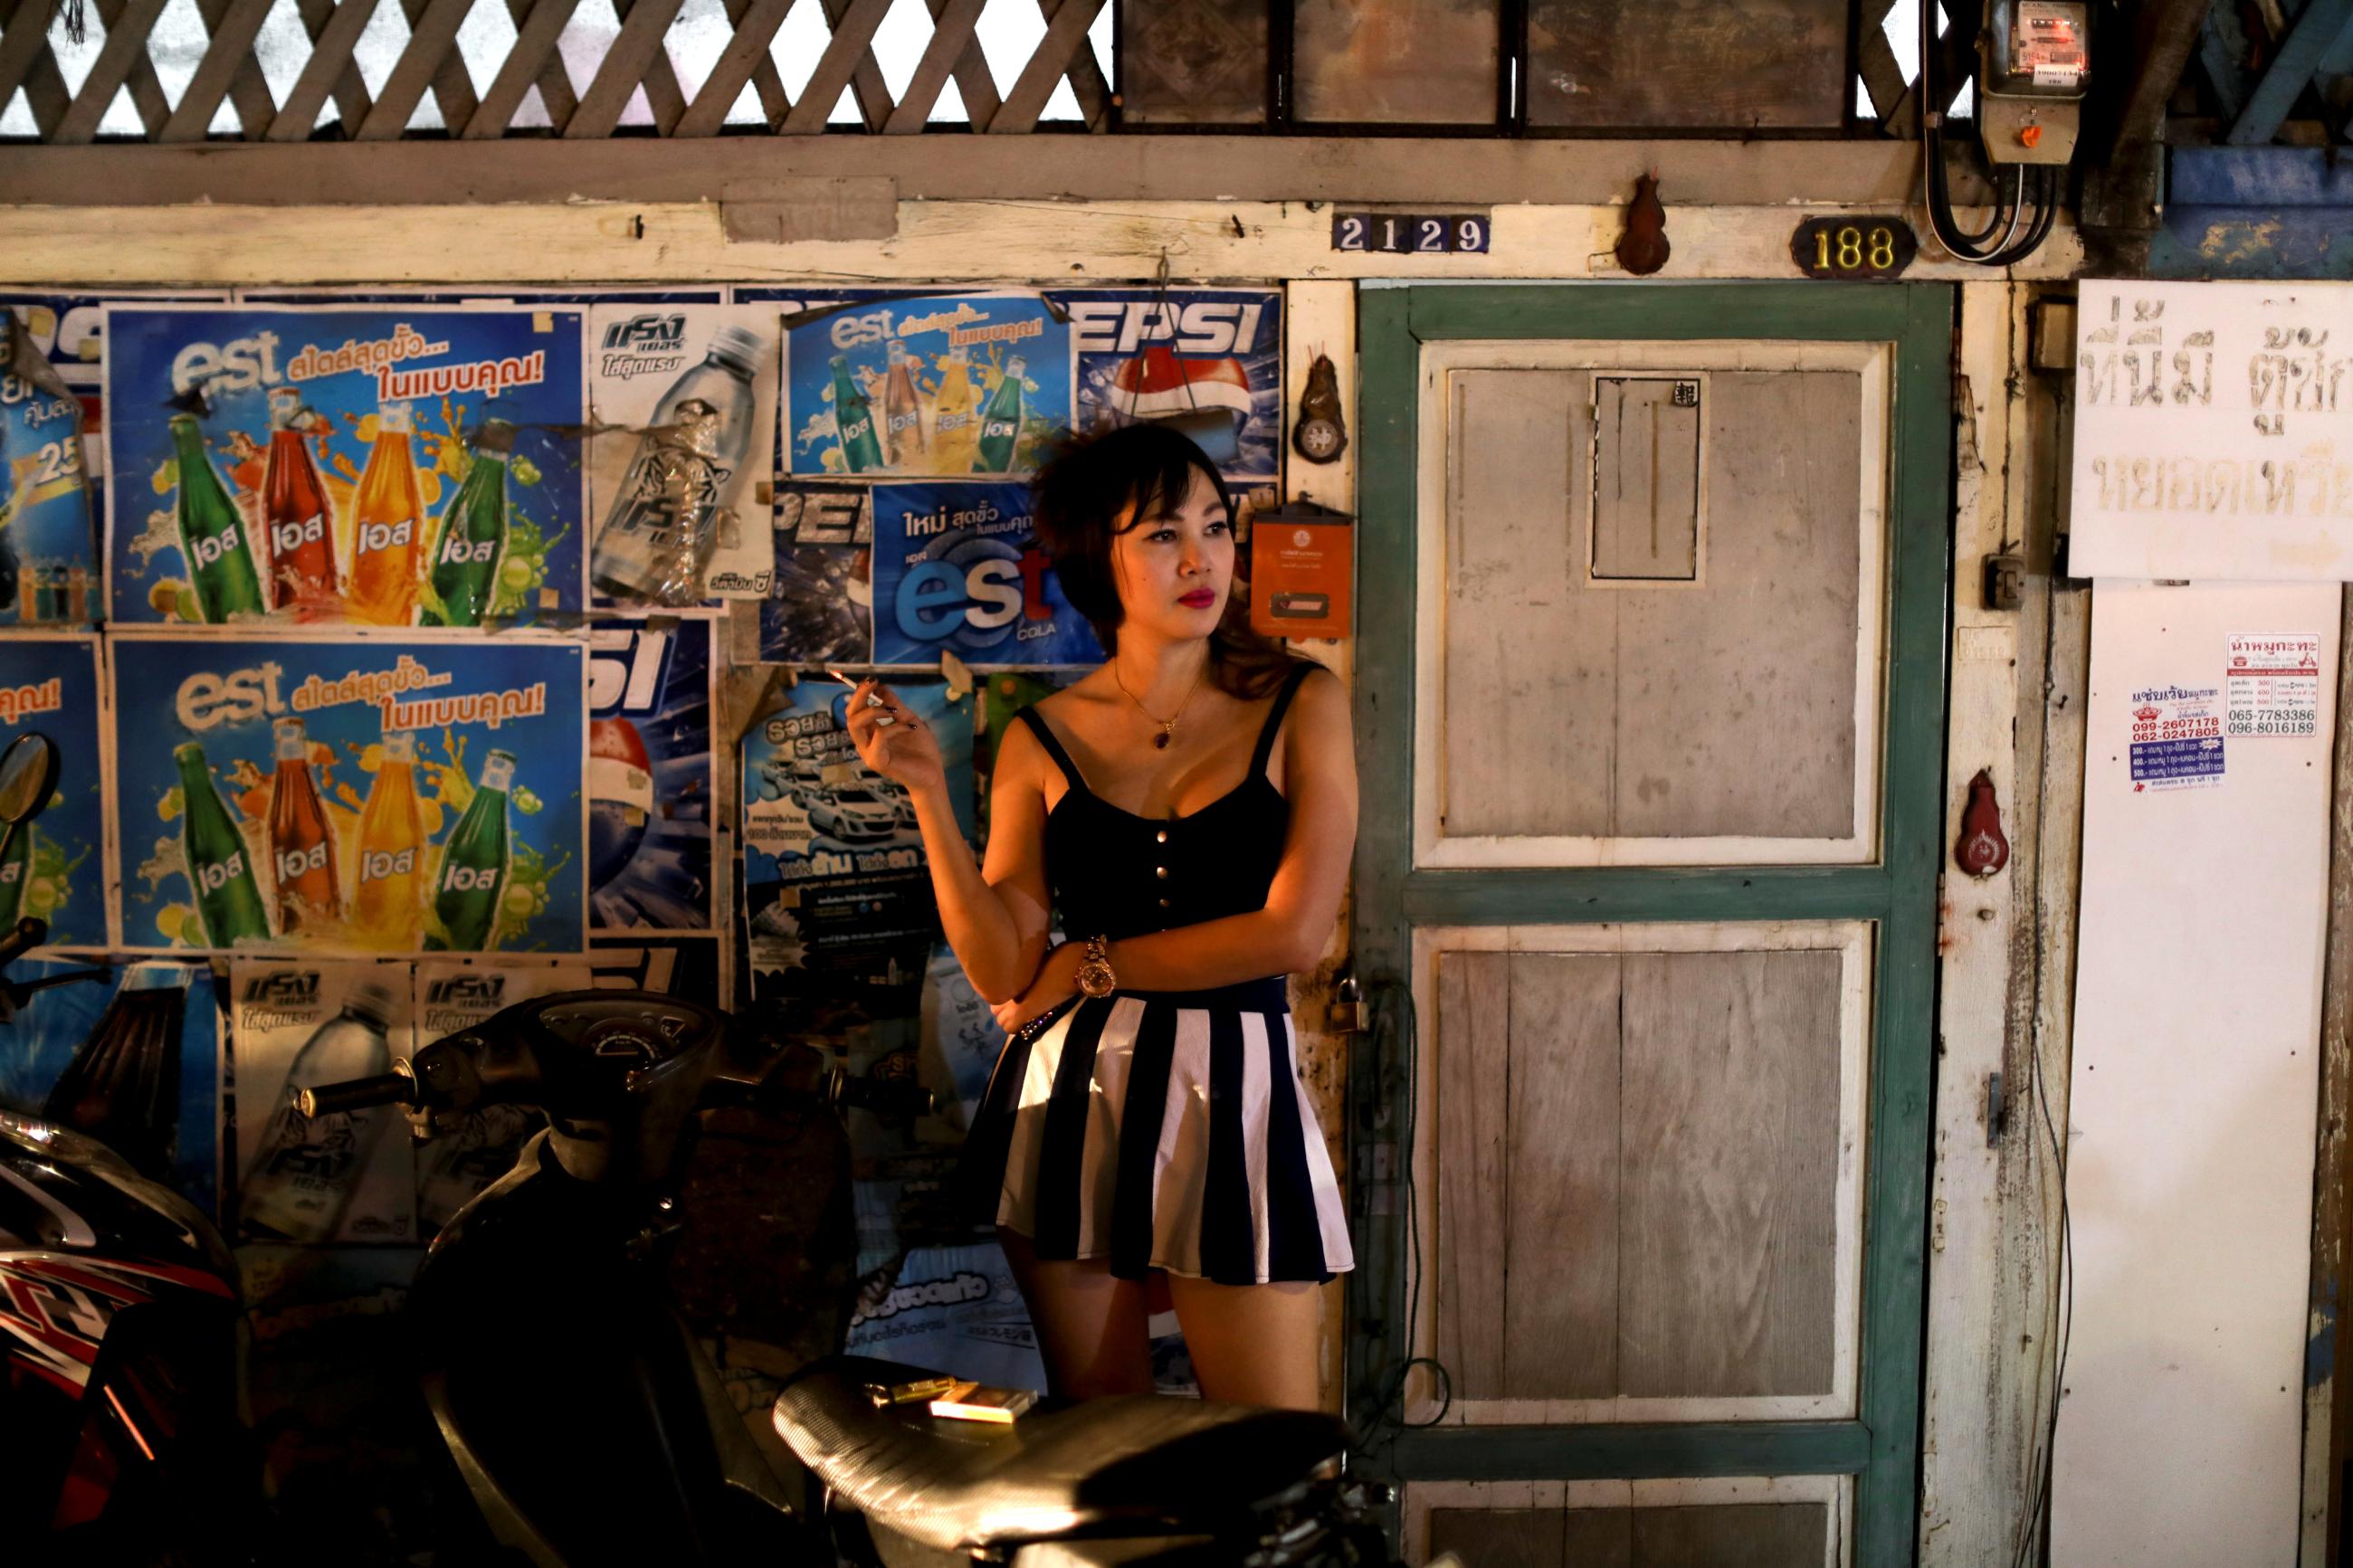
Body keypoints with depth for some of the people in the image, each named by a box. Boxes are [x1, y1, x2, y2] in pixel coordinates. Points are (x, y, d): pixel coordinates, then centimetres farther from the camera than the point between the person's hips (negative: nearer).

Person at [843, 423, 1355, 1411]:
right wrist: (926, 790, -8)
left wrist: (1096, 965, -4)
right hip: (1069, 1098, 2)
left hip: (1233, 1093, -1)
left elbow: (1296, 931, -8)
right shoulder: (1044, 740, 6)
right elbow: (1003, 971, -2)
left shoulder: (1299, 703, 2)